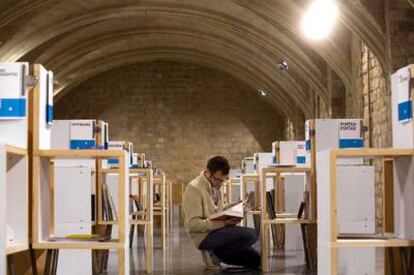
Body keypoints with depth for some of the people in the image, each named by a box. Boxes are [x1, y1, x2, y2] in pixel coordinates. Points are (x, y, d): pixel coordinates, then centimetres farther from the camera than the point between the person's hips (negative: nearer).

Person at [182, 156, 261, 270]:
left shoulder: (215, 186, 11)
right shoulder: (194, 188, -16)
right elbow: (192, 224, -22)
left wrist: (231, 217, -1)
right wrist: (223, 223, -25)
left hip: (217, 231, 8)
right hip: (204, 236, -8)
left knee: (255, 260, 4)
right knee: (251, 234, -21)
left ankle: (216, 253, 13)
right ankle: (216, 254, -5)